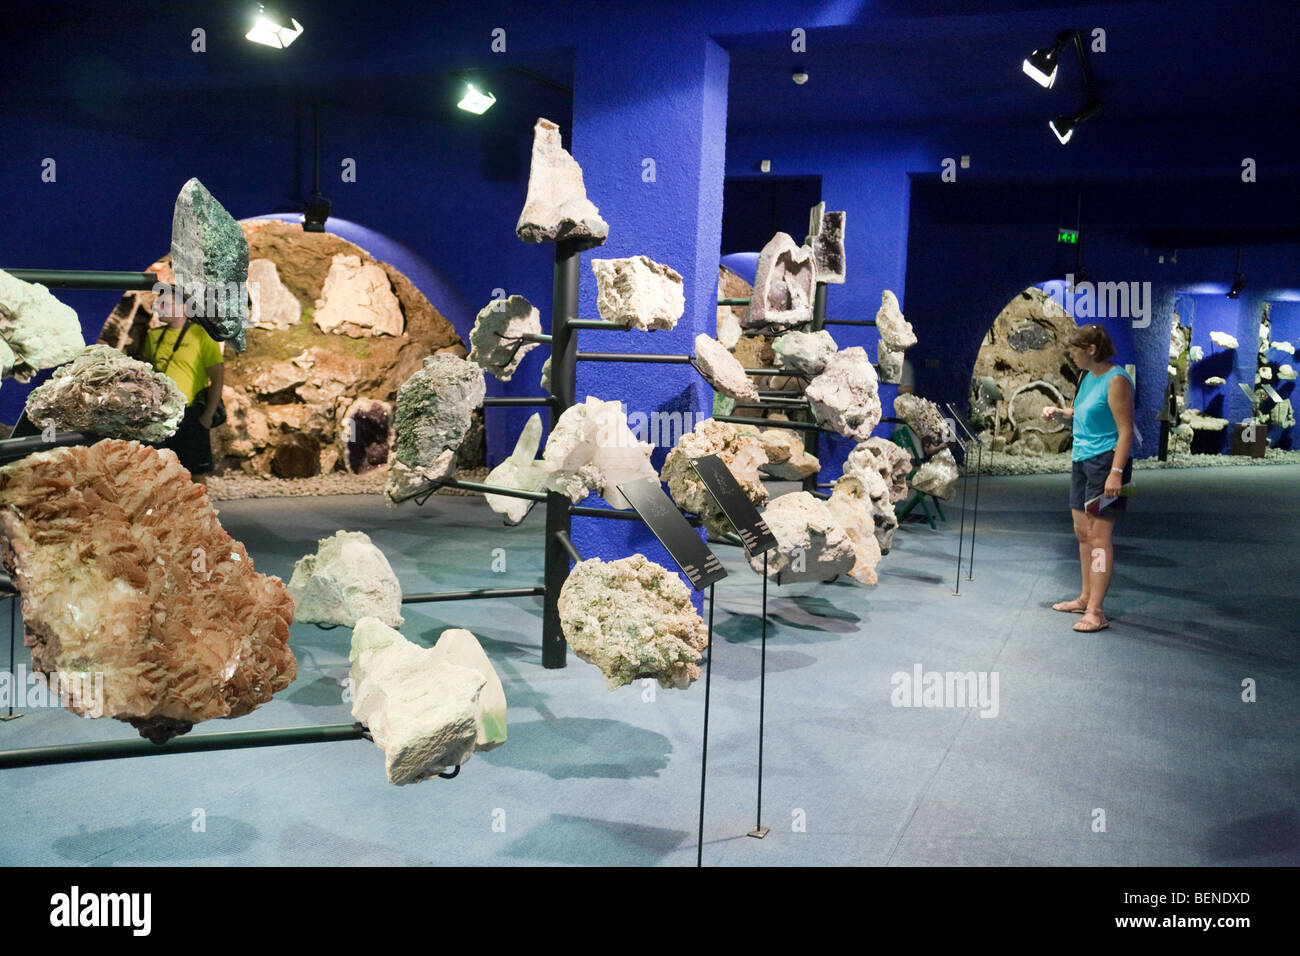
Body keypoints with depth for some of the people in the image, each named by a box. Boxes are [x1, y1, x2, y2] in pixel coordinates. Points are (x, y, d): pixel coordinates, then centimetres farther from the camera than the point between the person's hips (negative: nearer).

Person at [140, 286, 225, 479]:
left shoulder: (201, 335, -5)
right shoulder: (153, 336, 11)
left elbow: (217, 377, -7)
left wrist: (209, 414, -12)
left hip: (190, 415, -5)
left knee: (196, 472, -1)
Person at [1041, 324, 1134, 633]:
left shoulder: (1116, 381, -14)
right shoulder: (1088, 377, 14)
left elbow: (1125, 431, -18)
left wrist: (1116, 472, -25)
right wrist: (1060, 413, 9)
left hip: (1106, 461, -9)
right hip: (1081, 460, 9)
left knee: (1099, 535, -9)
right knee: (1083, 533, 14)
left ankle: (1096, 612, -6)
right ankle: (1086, 598, 26)